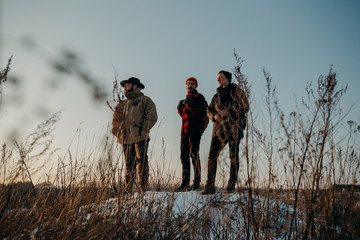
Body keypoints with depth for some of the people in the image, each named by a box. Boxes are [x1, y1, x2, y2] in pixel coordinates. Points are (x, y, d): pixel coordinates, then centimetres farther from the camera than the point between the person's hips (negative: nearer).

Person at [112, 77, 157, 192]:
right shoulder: (123, 103, 24)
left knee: (141, 162, -9)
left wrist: (143, 129, -13)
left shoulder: (145, 100, 5)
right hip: (126, 138, 6)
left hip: (140, 138, -6)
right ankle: (128, 190, 8)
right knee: (129, 164, 6)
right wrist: (118, 132, 9)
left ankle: (143, 189, -6)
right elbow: (116, 119, 25)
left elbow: (152, 117, -6)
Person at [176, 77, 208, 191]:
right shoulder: (187, 98, 25)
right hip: (185, 130, 8)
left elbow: (202, 112, -12)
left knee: (194, 153, -14)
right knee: (184, 155, 6)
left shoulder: (199, 97, 1)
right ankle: (185, 183, 11)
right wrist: (180, 108, 7)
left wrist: (190, 105, -20)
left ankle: (196, 183, -14)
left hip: (195, 129, -8)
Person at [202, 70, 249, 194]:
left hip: (234, 127, -4)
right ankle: (210, 186, -10)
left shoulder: (236, 90, 6)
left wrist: (228, 112, -11)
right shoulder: (217, 95, 22)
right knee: (212, 155, -10)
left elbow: (245, 107, -3)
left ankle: (231, 185, 11)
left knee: (234, 157, 1)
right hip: (219, 128, 4)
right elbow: (209, 110, 18)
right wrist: (214, 116, -5)